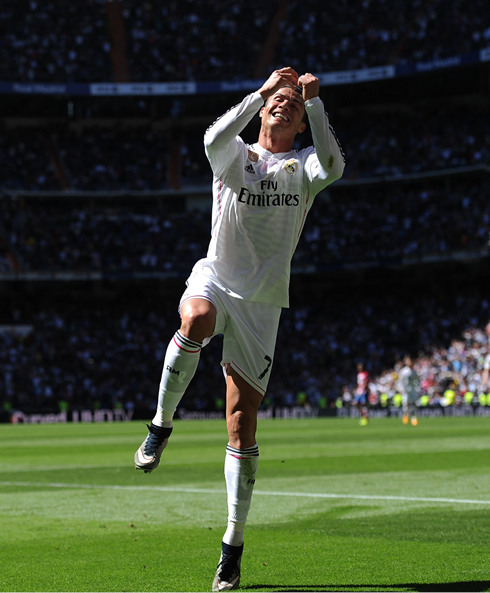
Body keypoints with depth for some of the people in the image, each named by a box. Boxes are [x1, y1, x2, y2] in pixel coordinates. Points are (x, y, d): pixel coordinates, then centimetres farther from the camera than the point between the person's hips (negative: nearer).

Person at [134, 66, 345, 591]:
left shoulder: (303, 166, 9)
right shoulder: (235, 156, 9)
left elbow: (332, 166, -16)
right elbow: (214, 138, -17)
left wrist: (315, 102, -15)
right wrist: (262, 90, -13)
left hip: (261, 302, 0)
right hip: (214, 278, 0)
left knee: (241, 425, -2)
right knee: (197, 320, -41)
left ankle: (233, 544, 8)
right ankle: (161, 424, -19)